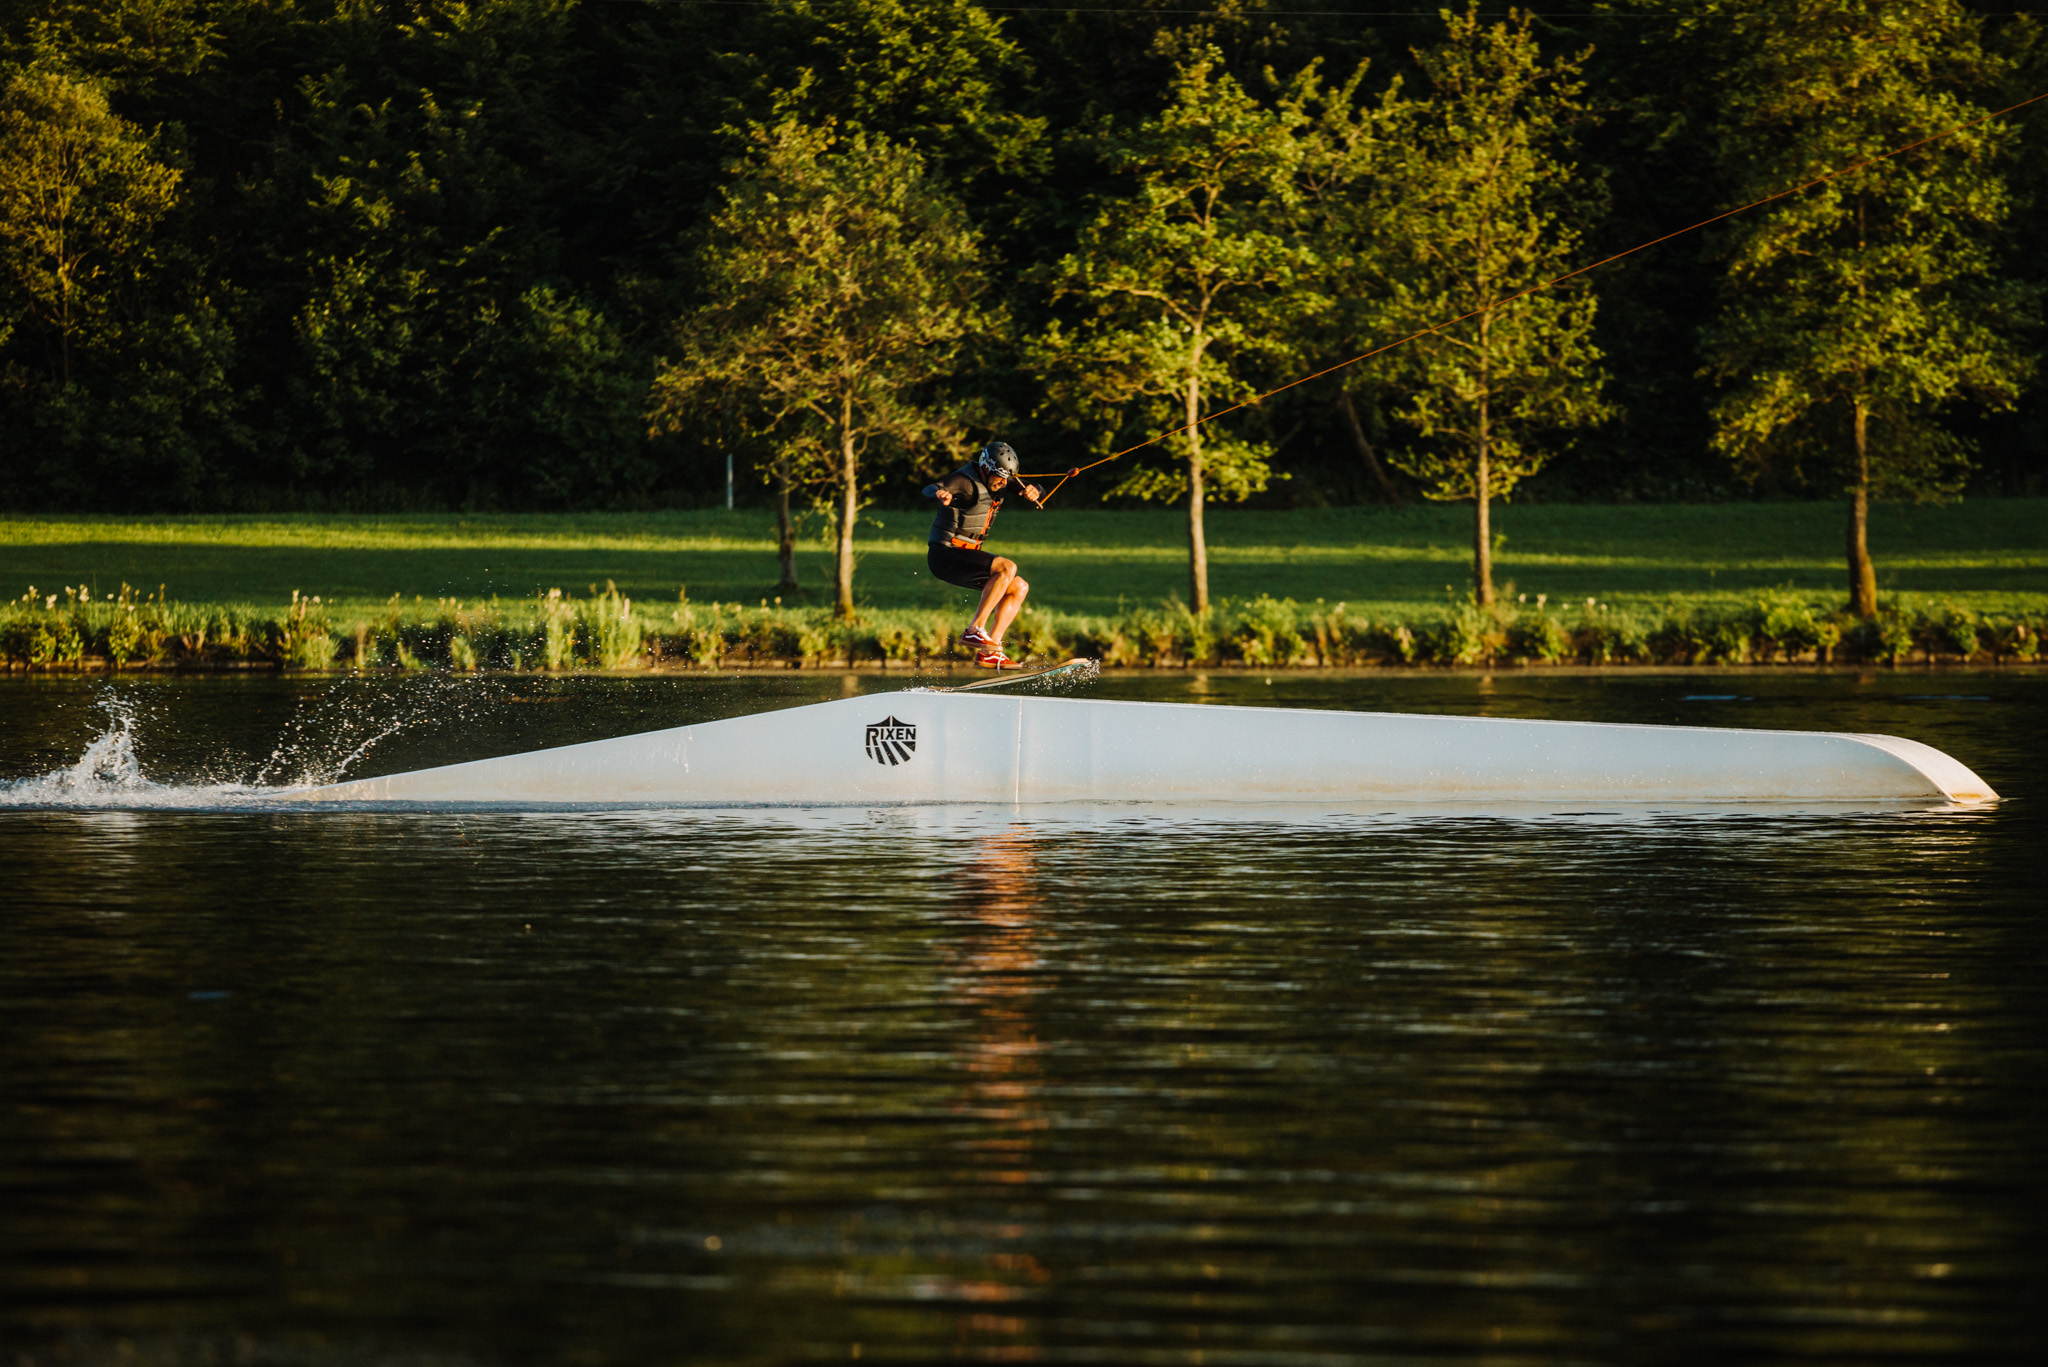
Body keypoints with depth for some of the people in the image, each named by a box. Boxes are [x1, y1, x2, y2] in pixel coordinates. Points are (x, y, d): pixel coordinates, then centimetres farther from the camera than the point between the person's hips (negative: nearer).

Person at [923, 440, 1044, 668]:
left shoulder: (994, 480, 7)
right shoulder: (967, 482, -19)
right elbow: (930, 489, -36)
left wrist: (1032, 490, -10)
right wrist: (940, 493, -61)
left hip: (965, 555, 10)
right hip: (944, 554, -10)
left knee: (1019, 588, 4)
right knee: (1006, 567, -26)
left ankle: (988, 653, -3)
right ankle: (975, 630, -27)